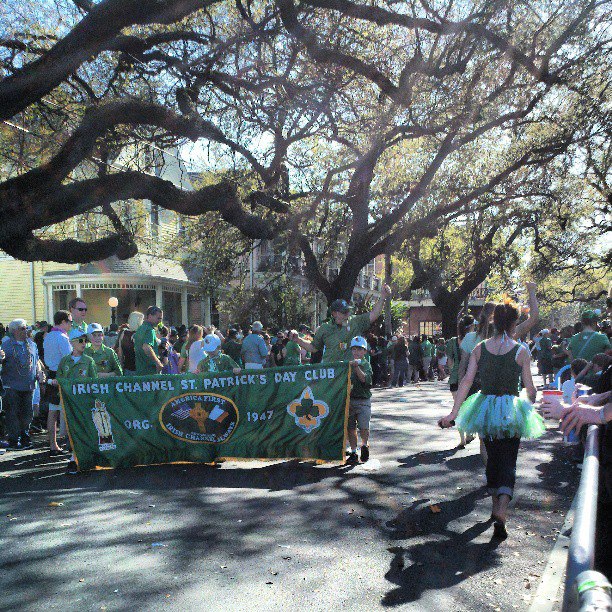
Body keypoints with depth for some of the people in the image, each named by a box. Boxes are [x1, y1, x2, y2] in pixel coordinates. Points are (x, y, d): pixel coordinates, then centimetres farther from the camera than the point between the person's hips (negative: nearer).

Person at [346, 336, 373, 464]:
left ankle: (365, 445, 20)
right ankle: (353, 453, 20)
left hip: (363, 400, -4)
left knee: (364, 427, -10)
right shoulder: (348, 364, 9)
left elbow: (365, 379, -20)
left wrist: (357, 367, -27)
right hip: (349, 399, 4)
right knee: (350, 427, 8)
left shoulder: (366, 365, -3)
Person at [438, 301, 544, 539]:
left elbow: (467, 381, -7)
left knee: (492, 458, 21)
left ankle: (496, 505, 34)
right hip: (511, 410, -3)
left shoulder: (479, 348, -3)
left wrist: (453, 413, -6)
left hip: (485, 408, 3)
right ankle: (501, 514, -13)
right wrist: (532, 406, 18)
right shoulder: (521, 351, -9)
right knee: (508, 462, 3)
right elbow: (530, 388, -3)